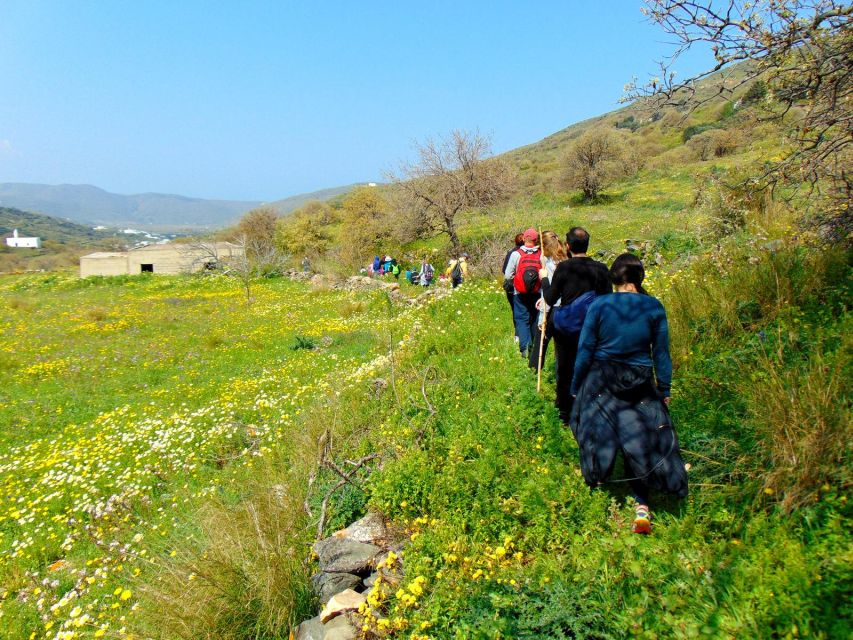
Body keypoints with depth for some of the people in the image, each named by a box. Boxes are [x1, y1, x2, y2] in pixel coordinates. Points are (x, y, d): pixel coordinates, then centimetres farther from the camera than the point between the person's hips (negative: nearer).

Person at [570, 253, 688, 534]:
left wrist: (576, 388, 6)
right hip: (640, 385, 1)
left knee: (598, 433, 18)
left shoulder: (599, 305, -8)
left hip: (601, 382, 0)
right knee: (640, 441, 8)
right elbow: (661, 353, 2)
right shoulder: (654, 308, -4)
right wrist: (665, 389, 12)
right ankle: (641, 507, 4)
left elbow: (585, 351, -4)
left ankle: (596, 480, 38)